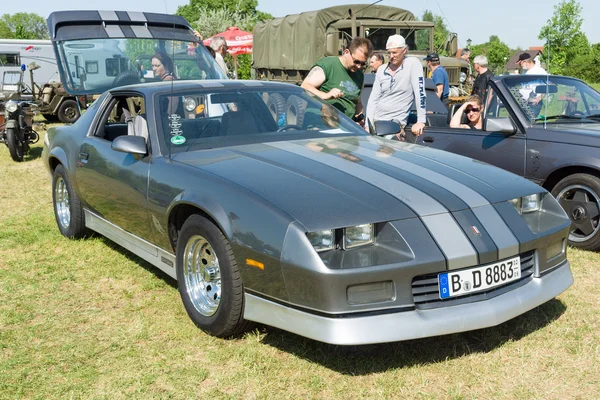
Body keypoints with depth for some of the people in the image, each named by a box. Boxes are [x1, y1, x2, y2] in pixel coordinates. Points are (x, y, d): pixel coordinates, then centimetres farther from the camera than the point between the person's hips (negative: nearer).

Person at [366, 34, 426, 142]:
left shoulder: (413, 64, -4)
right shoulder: (381, 70, 11)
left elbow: (420, 93, -11)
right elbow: (373, 99, 9)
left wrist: (421, 121, -18)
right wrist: (369, 124, -2)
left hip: (396, 123, -5)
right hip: (376, 121, 5)